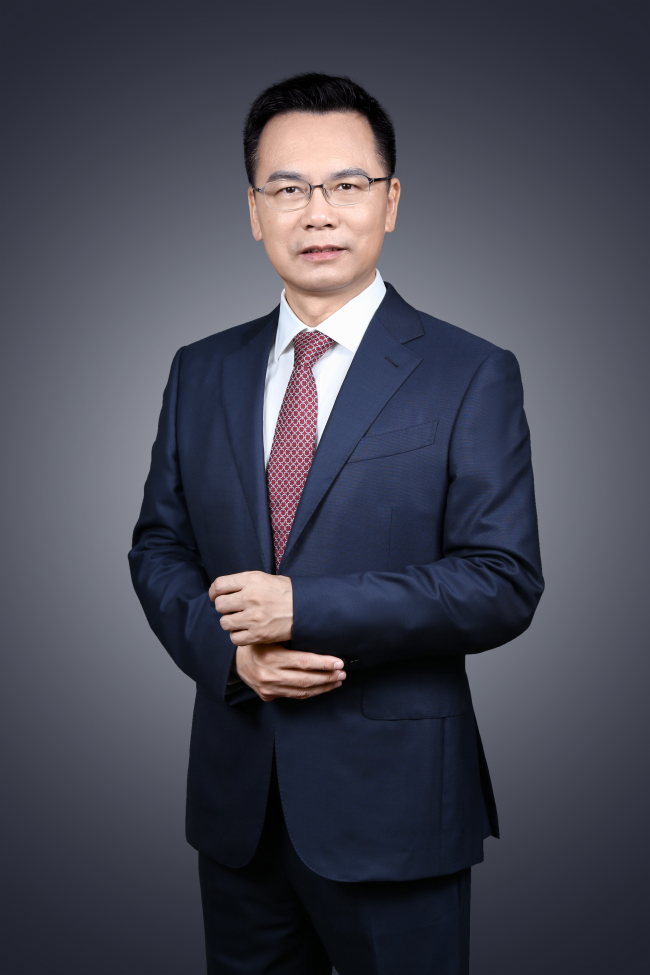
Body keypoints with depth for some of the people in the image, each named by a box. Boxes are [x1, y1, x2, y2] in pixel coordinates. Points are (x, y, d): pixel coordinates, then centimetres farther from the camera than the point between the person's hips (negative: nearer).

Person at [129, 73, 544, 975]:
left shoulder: (471, 376, -7)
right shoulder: (200, 373, 6)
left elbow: (504, 583, -13)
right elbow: (158, 546, 8)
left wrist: (304, 608, -22)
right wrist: (226, 650, -12)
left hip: (392, 805, -3)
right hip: (236, 797, 4)